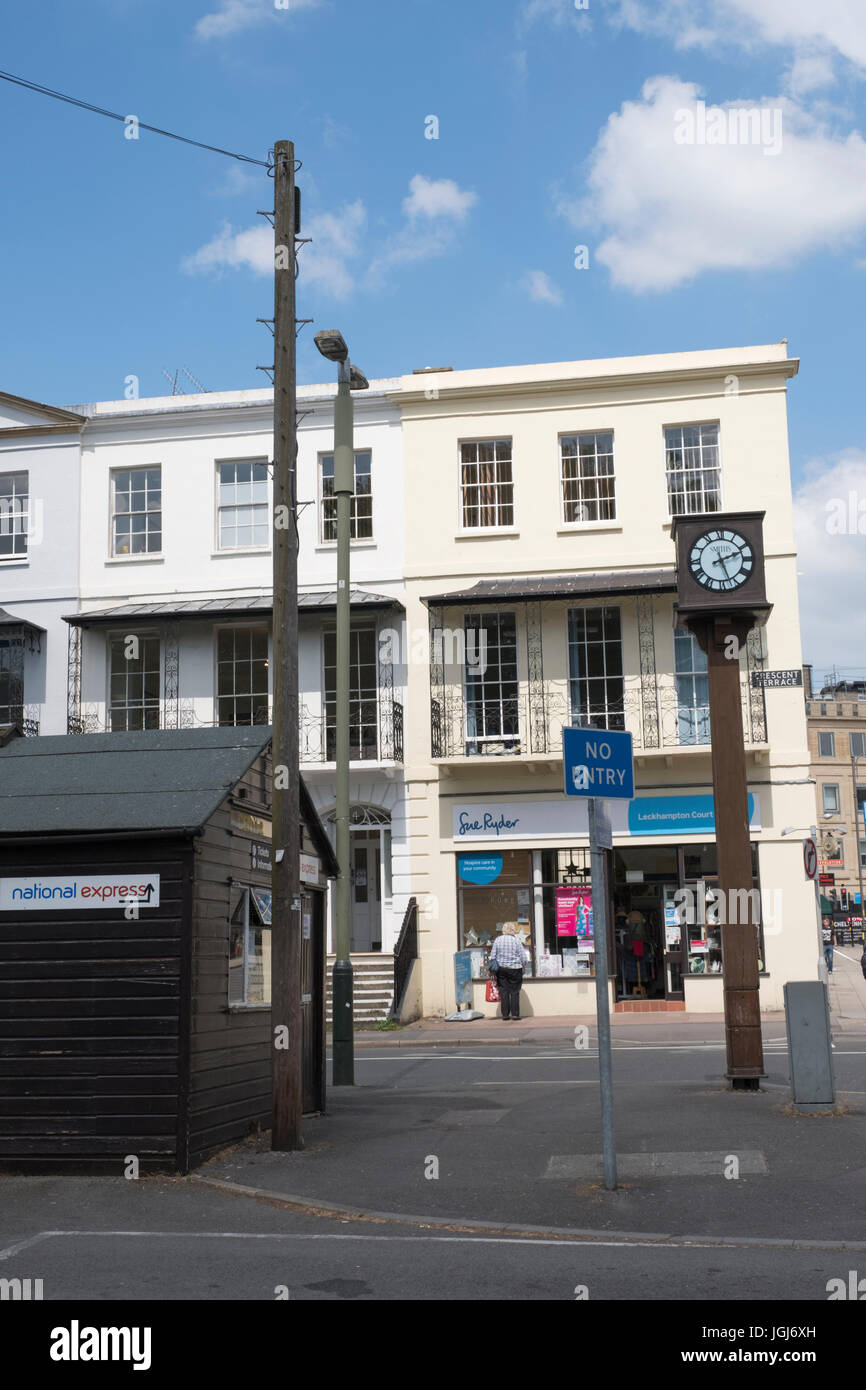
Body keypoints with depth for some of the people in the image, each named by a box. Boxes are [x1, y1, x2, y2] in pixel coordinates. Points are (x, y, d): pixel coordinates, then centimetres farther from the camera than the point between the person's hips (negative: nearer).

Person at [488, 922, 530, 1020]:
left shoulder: (498, 940, 0)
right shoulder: (516, 941, -6)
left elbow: (492, 956, 3)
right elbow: (524, 958, -4)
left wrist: (492, 968, 11)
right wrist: (523, 964, 14)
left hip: (501, 969, 2)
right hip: (514, 969, -2)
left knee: (503, 992, 6)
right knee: (514, 992, 5)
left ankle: (505, 1014, 6)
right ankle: (515, 1014, 3)